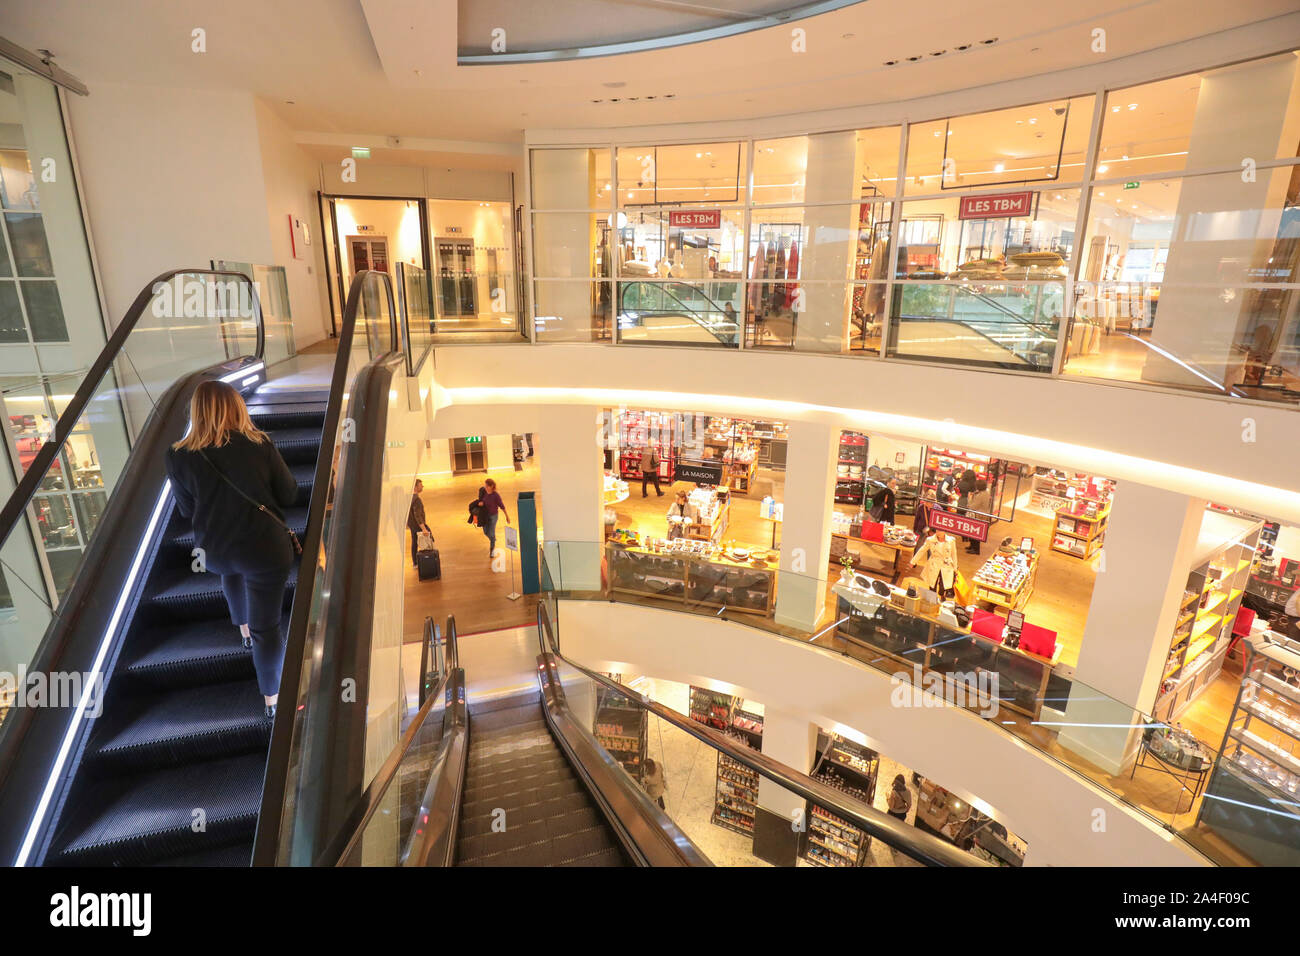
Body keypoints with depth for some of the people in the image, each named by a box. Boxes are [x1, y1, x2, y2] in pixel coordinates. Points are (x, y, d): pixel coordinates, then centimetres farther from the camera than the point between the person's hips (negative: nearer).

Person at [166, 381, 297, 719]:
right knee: (267, 627, 8)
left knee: (232, 571, 39)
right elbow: (288, 495, -5)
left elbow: (188, 510, 2)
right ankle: (273, 699, 20)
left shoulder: (179, 457, -11)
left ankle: (244, 630, 56)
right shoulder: (260, 445, -16)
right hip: (266, 549, -3)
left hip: (214, 551, 3)